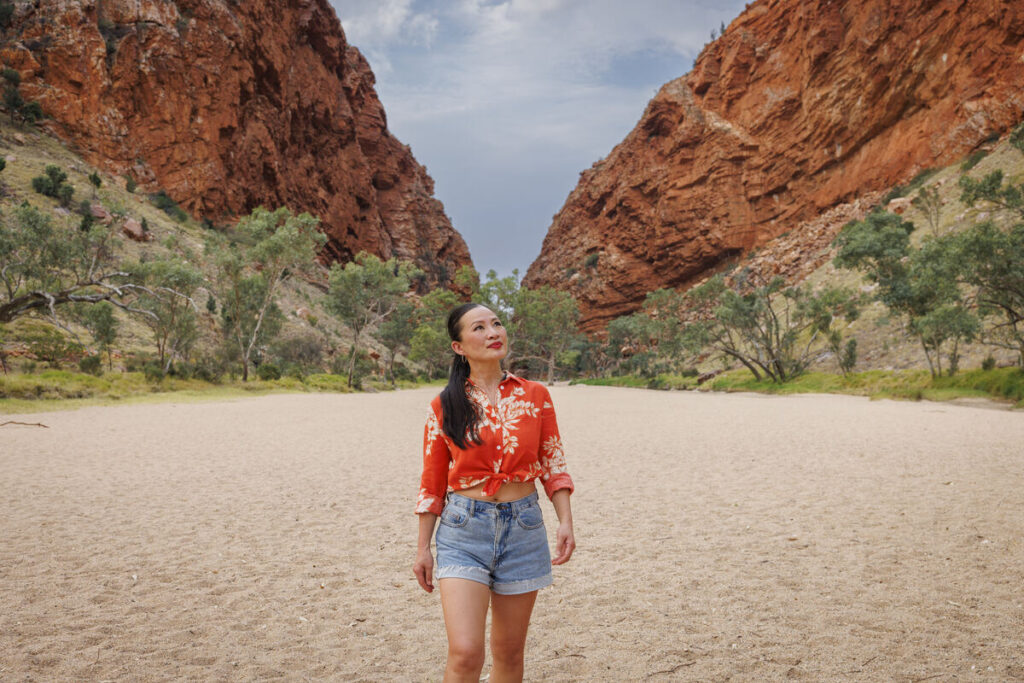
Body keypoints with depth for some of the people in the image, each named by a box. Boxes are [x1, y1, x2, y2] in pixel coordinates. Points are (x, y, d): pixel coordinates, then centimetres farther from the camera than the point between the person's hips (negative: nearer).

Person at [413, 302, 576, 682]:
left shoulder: (535, 396, 2)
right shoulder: (444, 406, -1)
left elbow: (553, 467, 6)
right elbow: (432, 483, 4)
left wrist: (565, 521, -6)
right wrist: (423, 548, 5)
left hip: (523, 529, 2)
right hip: (463, 529, -2)